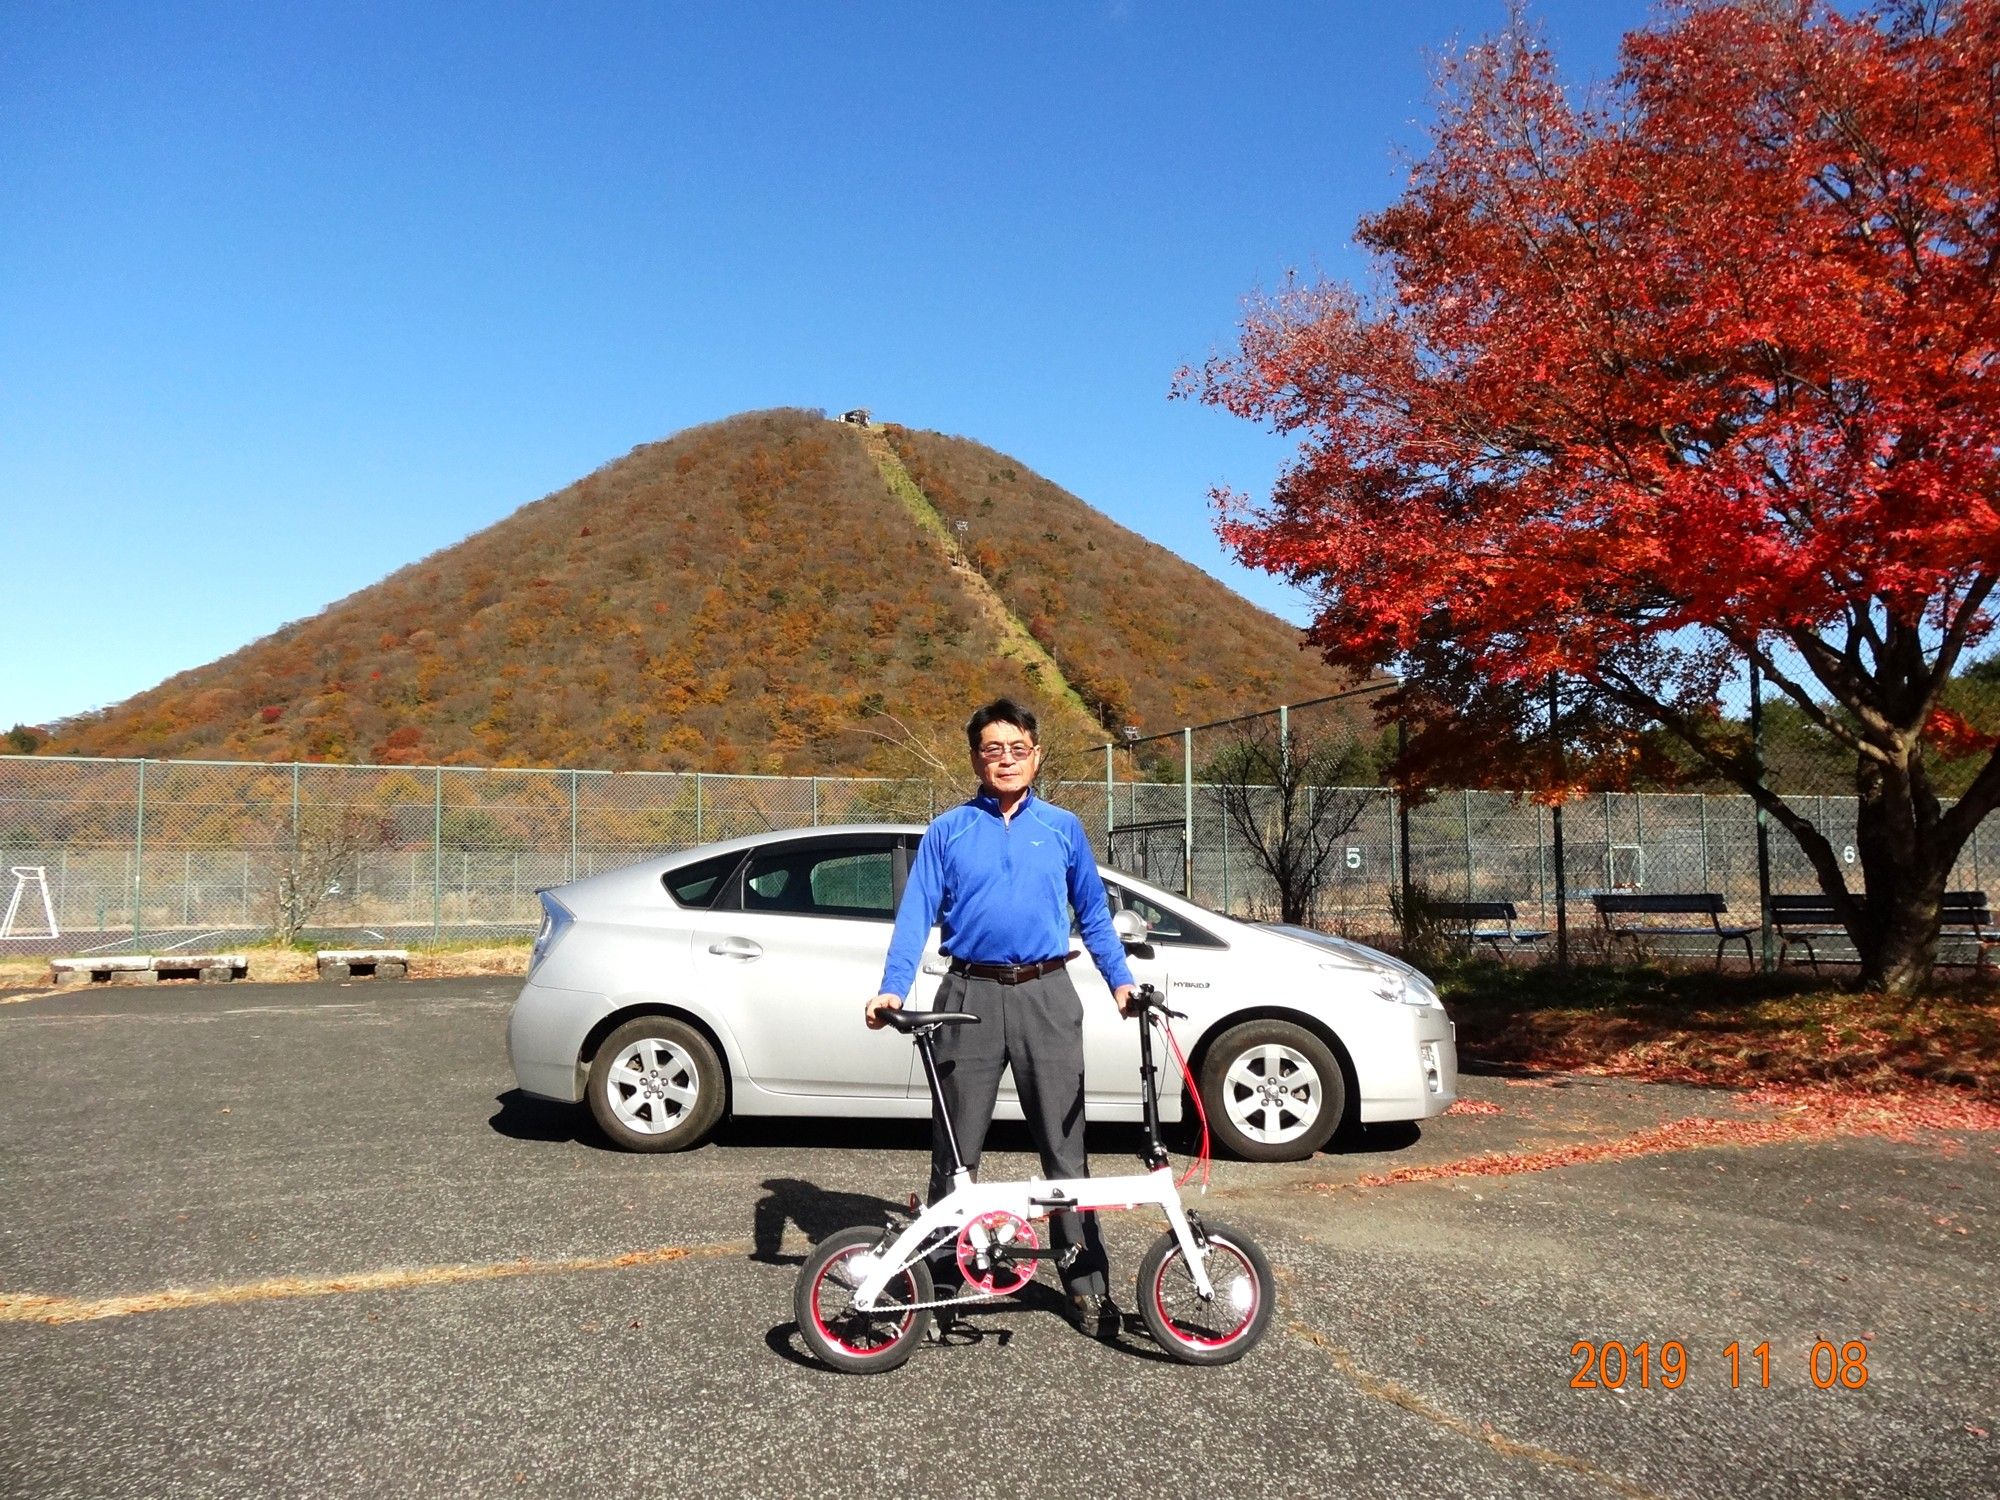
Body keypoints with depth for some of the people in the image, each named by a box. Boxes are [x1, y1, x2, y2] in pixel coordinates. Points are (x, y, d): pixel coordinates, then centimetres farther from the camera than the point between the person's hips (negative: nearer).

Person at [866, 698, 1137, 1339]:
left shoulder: (1062, 827, 10)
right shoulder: (948, 831, 7)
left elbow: (1093, 913, 17)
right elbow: (915, 913, 1)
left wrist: (1121, 980, 7)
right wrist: (891, 989, -11)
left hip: (1046, 996, 1)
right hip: (970, 995, 0)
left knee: (1065, 1143, 4)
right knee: (955, 1149, 6)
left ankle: (1086, 1282, 15)